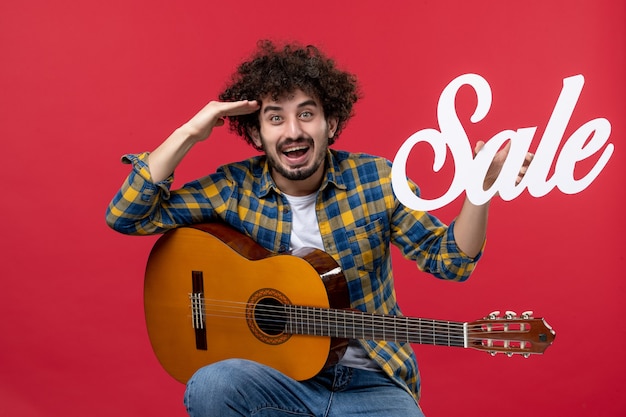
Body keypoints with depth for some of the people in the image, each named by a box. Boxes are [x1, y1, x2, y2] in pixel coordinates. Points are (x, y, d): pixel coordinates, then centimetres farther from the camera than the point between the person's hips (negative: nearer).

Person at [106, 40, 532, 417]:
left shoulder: (377, 178, -5)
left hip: (371, 381, 1)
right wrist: (188, 134, -14)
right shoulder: (234, 188, -5)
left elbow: (449, 259, -1)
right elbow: (126, 215, -6)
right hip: (279, 376, 0)